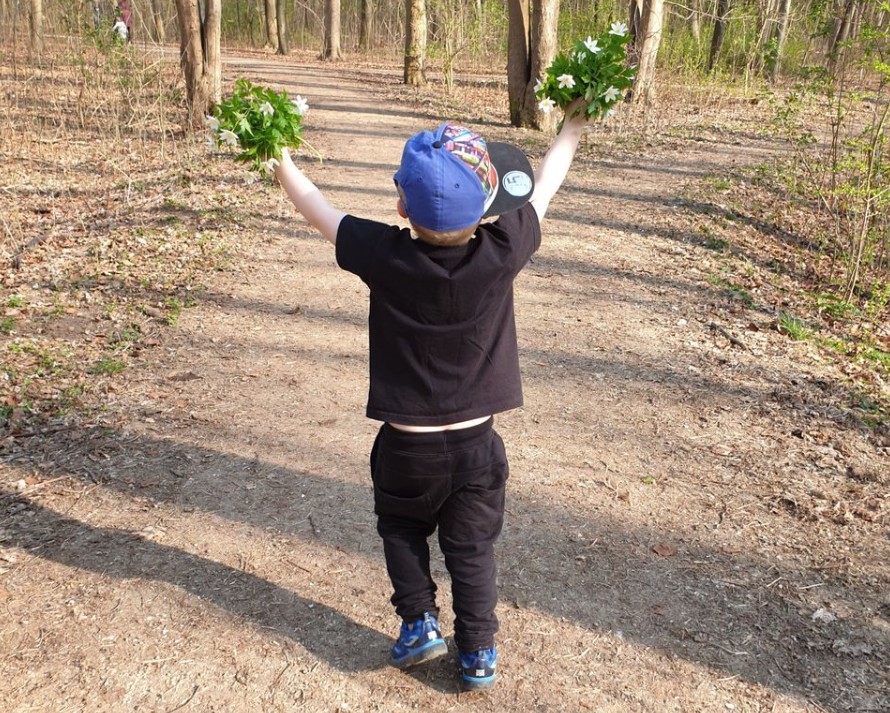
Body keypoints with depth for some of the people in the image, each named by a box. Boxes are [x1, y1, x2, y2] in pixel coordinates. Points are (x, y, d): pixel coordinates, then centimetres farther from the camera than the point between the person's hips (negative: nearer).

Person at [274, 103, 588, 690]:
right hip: (477, 443, 1)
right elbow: (543, 186, -2)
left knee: (402, 529, 27)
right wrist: (573, 127, 14)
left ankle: (420, 622, 24)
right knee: (472, 549, 18)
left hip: (406, 445, -1)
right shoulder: (502, 251, -19)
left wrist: (280, 159, 11)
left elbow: (317, 208, -6)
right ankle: (479, 652, 26)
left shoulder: (386, 257, -21)